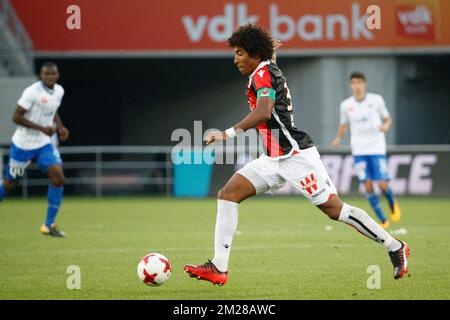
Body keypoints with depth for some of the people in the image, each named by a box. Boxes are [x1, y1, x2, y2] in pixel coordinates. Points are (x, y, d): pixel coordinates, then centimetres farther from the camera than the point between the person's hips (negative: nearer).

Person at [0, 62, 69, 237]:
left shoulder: (59, 91, 3)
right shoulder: (32, 92, -20)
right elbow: (16, 117, -20)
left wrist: (60, 127, 3)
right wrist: (42, 128, -25)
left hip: (44, 144, 5)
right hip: (23, 144, -5)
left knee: (58, 177, -13)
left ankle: (49, 225, -7)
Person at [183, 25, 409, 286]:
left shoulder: (263, 73, -12)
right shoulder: (270, 71, 17)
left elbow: (263, 112, -29)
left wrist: (229, 133, -33)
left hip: (295, 155, -10)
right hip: (274, 159, 10)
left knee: (334, 209, -8)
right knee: (227, 194, -2)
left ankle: (395, 247, 5)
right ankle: (219, 268, -6)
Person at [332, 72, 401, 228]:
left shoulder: (376, 100, -1)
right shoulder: (346, 105, 3)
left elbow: (388, 119, 9)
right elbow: (343, 126, 14)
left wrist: (386, 126, -14)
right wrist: (338, 138, -5)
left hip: (377, 148, -1)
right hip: (359, 150, 2)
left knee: (382, 185, -9)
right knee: (367, 185, -8)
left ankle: (393, 204, 26)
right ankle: (383, 221, 2)